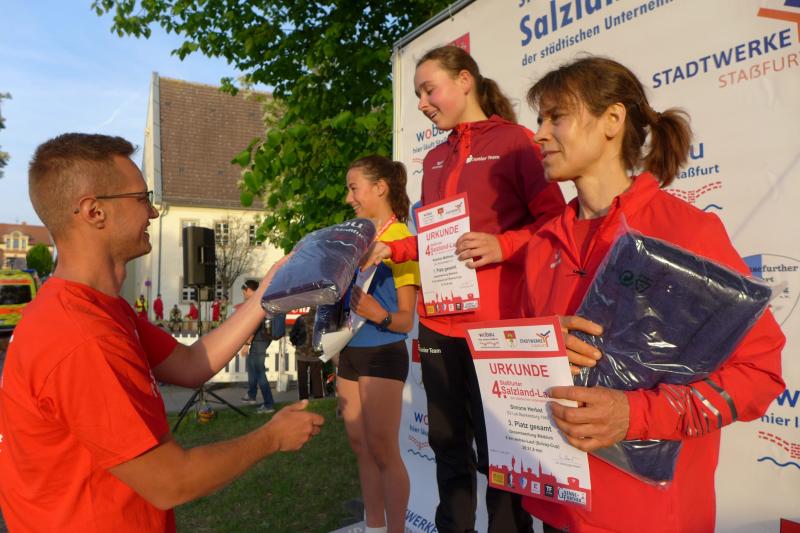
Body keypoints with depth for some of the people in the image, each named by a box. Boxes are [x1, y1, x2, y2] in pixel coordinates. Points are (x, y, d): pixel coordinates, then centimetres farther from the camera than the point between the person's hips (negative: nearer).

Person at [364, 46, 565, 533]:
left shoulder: (514, 140, -1)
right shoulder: (434, 159, 18)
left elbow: (555, 221, -5)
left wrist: (502, 245, -20)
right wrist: (391, 249, 6)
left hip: (495, 323, -6)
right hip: (437, 322, 6)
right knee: (448, 443, 16)